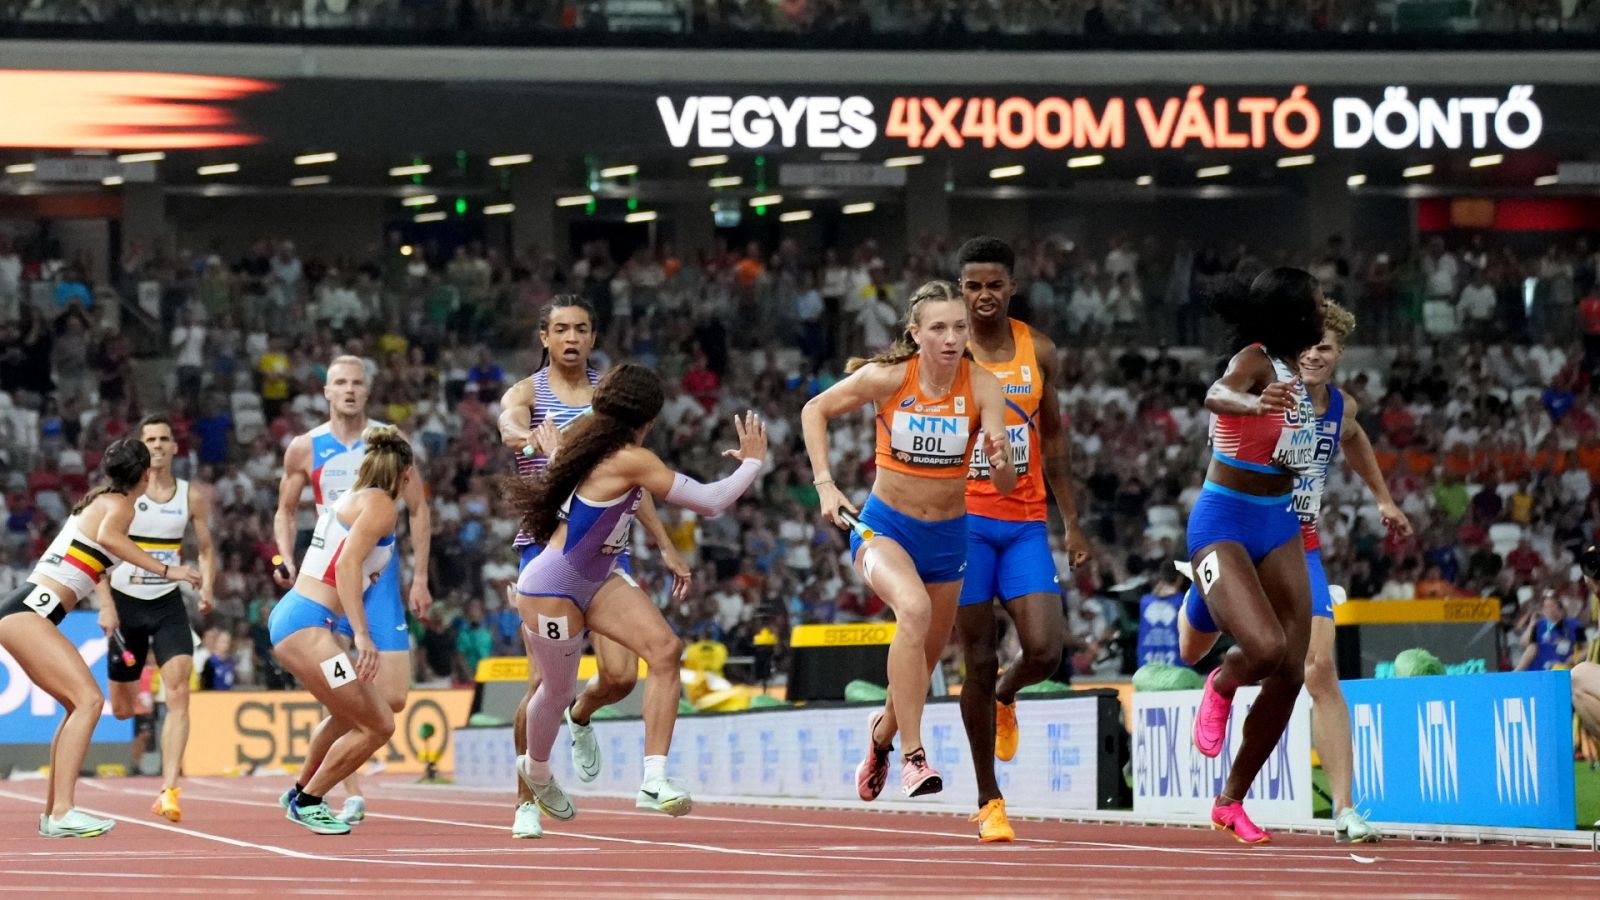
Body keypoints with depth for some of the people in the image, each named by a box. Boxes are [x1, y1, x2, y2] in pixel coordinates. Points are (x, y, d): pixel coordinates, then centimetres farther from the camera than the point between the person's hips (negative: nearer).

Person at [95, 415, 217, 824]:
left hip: (168, 605, 1)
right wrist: (106, 604, -13)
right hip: (125, 602, -1)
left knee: (178, 691, -19)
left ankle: (169, 791, -23)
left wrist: (207, 588, -5)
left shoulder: (192, 496, 3)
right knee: (122, 710, 6)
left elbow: (206, 549, 12)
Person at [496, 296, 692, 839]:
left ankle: (581, 719, 26)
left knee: (621, 676, -10)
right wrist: (533, 438, -49)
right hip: (546, 544, -3)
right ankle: (526, 800, 6)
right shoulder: (527, 393, 0)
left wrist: (666, 547, 15)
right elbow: (509, 427, -24)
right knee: (546, 681, -10)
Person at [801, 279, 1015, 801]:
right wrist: (824, 484, -11)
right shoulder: (887, 378, -16)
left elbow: (1005, 485, -20)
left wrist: (999, 460, -43)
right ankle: (913, 757, -32)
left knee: (921, 664, 15)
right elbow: (815, 411, -1)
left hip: (947, 536, 3)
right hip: (884, 525, -3)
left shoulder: (982, 387, -14)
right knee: (914, 607, -34)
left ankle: (883, 731, 50)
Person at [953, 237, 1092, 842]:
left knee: (1044, 650, -13)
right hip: (963, 520, -3)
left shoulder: (1038, 351, 7)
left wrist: (1071, 520, 13)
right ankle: (988, 802, 9)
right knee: (979, 662, -1)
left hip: (1025, 524, 3)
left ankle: (1005, 699, 25)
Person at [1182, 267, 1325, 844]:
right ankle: (1221, 687, 10)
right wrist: (1253, 403, -61)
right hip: (1224, 523, -8)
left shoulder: (1293, 366, 7)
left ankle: (1231, 802, 16)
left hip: (1278, 524, 8)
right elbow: (1218, 394, -42)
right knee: (1265, 649, -28)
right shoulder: (1255, 360, -16)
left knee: (1290, 673, 2)